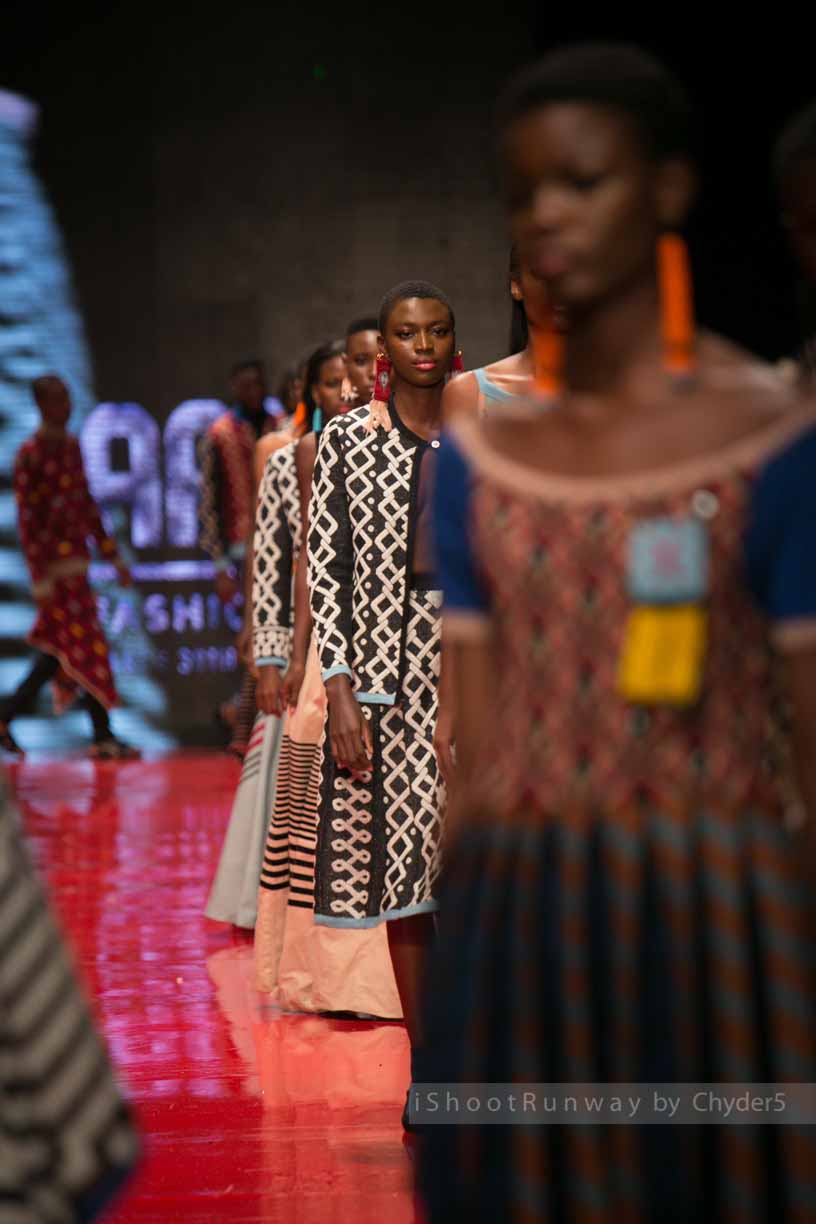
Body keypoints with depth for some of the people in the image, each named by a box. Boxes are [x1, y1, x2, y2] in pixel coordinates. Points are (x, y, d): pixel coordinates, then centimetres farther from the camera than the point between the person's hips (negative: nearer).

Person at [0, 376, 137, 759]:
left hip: (77, 562, 8)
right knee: (87, 647, -5)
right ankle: (103, 738, 1)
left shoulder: (72, 447, 14)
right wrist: (40, 578, -17)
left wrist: (112, 555, 18)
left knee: (58, 653, 10)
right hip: (54, 566, -8)